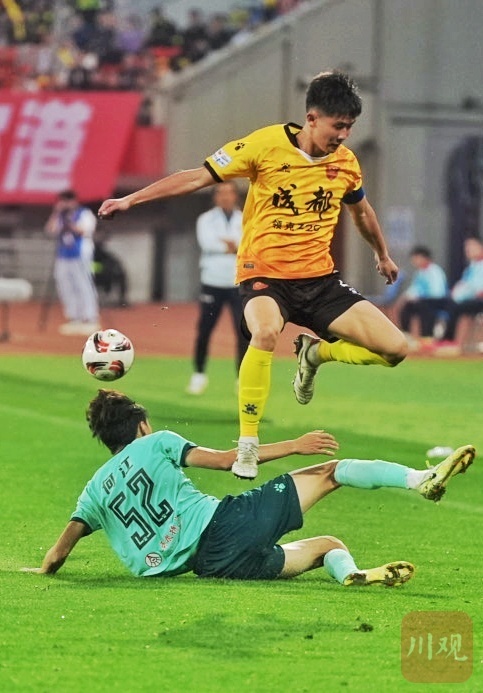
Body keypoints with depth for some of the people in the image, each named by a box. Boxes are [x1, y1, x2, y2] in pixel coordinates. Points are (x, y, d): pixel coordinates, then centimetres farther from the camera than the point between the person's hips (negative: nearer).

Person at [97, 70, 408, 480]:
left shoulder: (345, 162, 5)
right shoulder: (268, 144, -9)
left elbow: (361, 211, 26)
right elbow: (198, 177, -6)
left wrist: (383, 255, 41)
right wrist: (130, 200, -9)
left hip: (320, 279, 4)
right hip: (266, 274, -4)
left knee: (394, 349, -11)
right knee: (266, 331, -39)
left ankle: (316, 353, 19)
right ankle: (248, 445, -24)